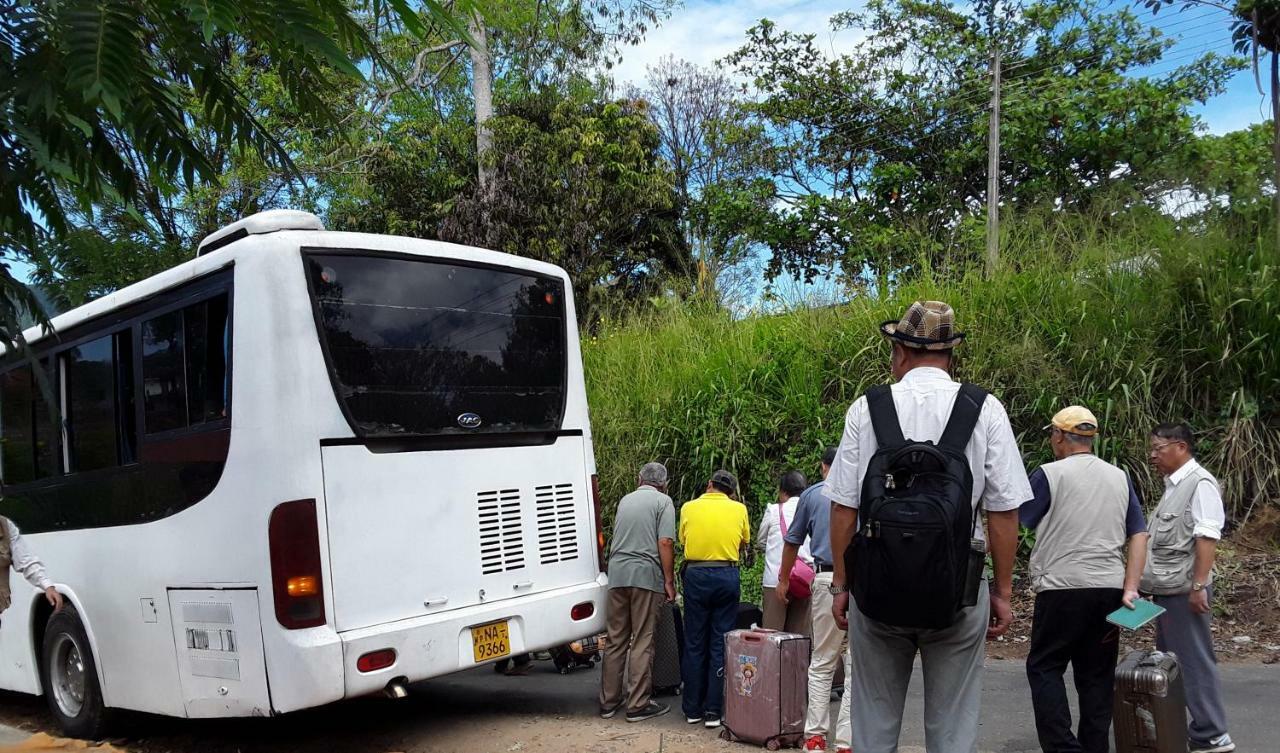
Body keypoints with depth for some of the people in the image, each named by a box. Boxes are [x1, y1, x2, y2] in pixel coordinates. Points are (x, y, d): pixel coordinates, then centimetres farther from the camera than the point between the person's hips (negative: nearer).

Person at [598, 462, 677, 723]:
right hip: (646, 574, -5)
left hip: (617, 573, 5)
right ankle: (638, 705, 3)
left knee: (615, 640, 11)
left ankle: (609, 701, 16)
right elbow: (665, 543, -10)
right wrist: (669, 581, -5)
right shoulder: (663, 501, 0)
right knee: (642, 642, 0)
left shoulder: (625, 500, 19)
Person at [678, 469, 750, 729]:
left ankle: (693, 710, 13)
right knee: (721, 644, 4)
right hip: (727, 576, 0)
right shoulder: (739, 510, 4)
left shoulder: (689, 507, 4)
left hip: (696, 574, 0)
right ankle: (714, 710, 4)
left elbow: (683, 541, 12)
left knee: (694, 644, 8)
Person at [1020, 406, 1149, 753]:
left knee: (1044, 668, 4)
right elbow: (1139, 535, 6)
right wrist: (1130, 589, 3)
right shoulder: (1120, 477, 11)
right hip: (1110, 588, 5)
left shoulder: (1048, 474, -6)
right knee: (1097, 674, 11)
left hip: (1063, 587, -5)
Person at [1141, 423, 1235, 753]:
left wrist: (1198, 585, -23)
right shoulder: (1174, 485, 15)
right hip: (1167, 589, 10)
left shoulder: (1200, 483, -13)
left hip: (1184, 591, -10)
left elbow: (1207, 537, -20)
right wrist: (1154, 581, 20)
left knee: (1193, 661, -3)